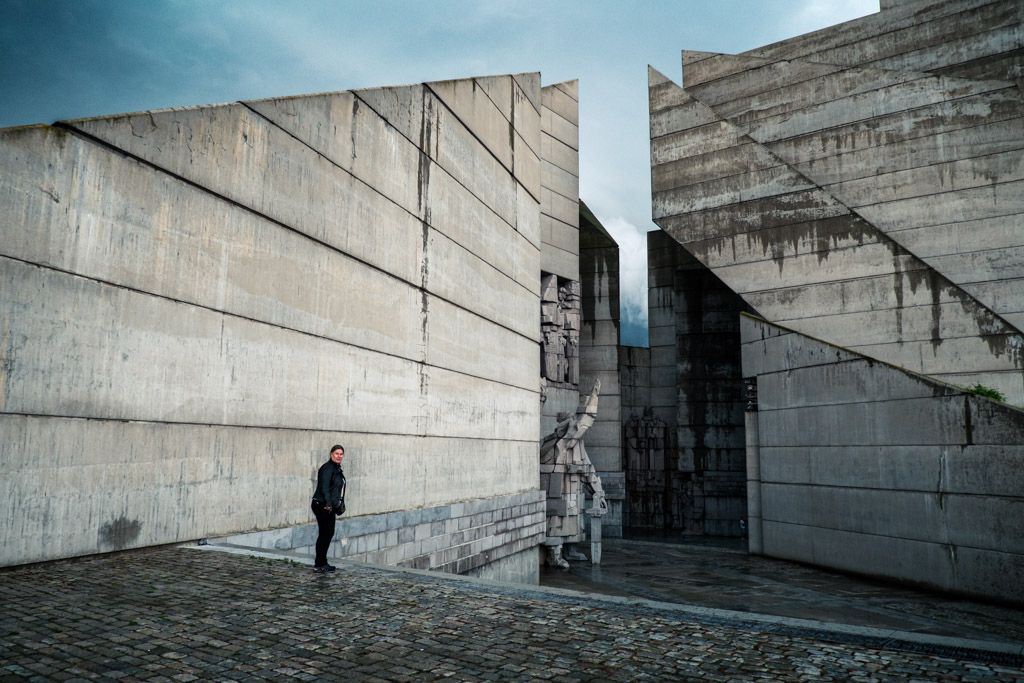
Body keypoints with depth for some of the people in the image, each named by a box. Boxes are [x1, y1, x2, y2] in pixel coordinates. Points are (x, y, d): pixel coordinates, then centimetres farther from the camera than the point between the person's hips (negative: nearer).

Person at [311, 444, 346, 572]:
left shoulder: (338, 469, 15)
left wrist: (341, 504, 25)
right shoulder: (327, 468, -15)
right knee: (324, 534, -5)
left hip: (330, 507, 10)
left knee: (329, 533, 14)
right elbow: (324, 487, -25)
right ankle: (319, 564, 3)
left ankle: (321, 563, 23)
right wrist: (328, 503, -34)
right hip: (322, 505, -10)